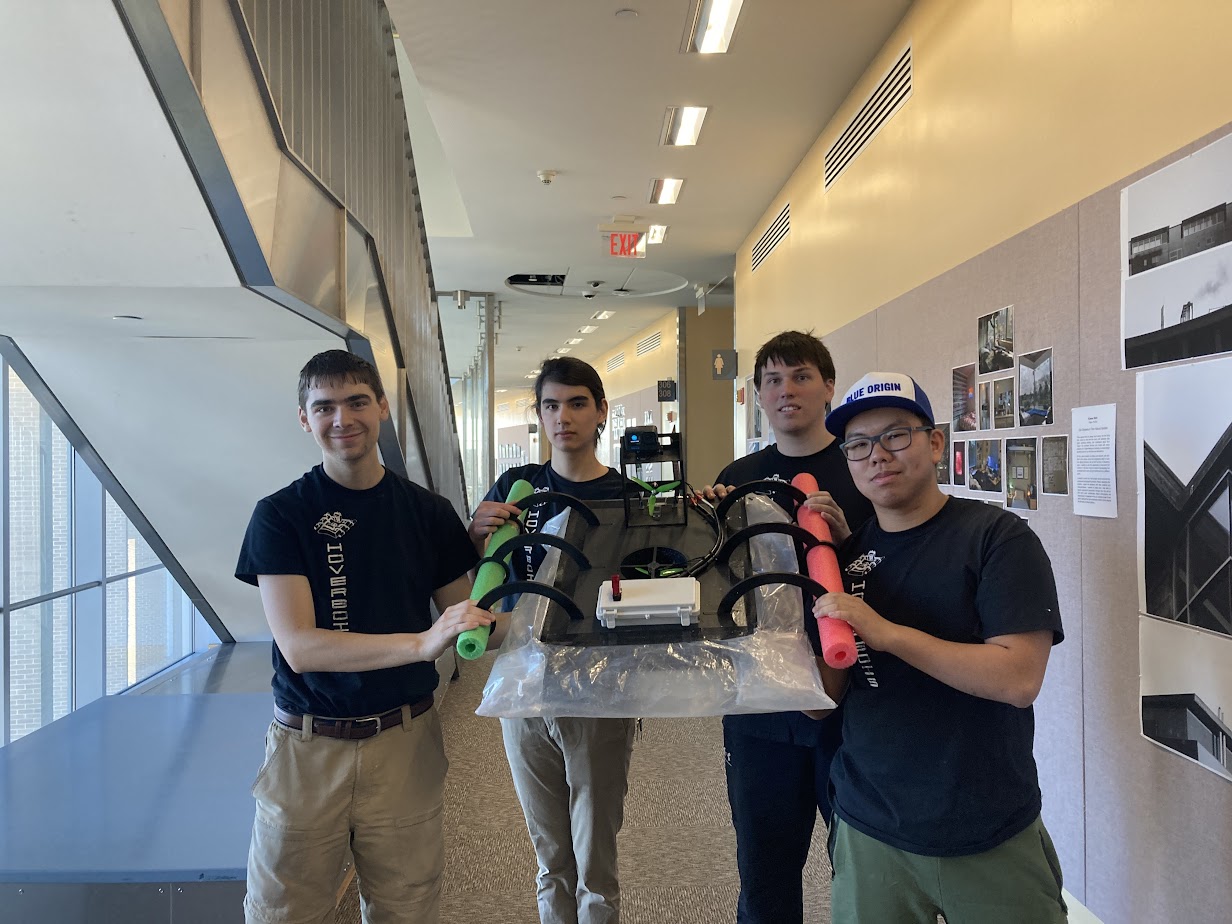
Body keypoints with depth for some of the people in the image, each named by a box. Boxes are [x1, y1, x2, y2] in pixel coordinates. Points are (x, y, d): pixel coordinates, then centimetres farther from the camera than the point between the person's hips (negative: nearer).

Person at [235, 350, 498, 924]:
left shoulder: (428, 513, 1)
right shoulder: (280, 515, -5)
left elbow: (472, 628, 3)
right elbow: (299, 646, -15)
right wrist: (422, 641, -28)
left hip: (405, 745, 2)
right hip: (306, 748, -1)